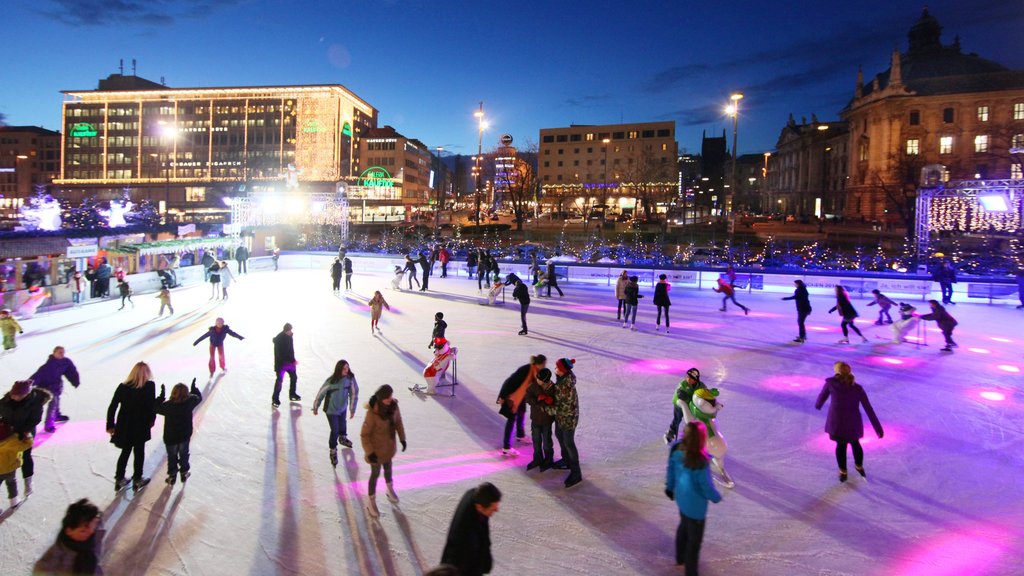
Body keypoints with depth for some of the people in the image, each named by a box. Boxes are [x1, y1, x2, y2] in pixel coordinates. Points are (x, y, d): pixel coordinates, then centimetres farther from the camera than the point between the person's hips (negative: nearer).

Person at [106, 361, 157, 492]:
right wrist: (151, 420, 2)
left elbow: (112, 407, -4)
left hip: (124, 426, 3)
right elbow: (152, 405, -14)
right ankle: (137, 480, 24)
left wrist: (110, 425, 4)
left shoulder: (122, 387, -5)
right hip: (141, 426, -3)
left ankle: (119, 479, 29)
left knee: (125, 451, 21)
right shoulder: (150, 386, -15)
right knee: (139, 452, 15)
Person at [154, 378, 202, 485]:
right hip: (185, 436, 1)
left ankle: (172, 475, 30)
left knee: (172, 456, 19)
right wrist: (194, 388, 12)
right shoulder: (189, 402, -21)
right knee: (184, 454, 23)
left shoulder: (168, 405, -25)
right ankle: (184, 473, 35)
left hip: (170, 437, -1)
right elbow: (198, 397, 0)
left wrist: (162, 395, -4)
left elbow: (156, 408, -8)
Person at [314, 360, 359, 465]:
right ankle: (333, 451, 23)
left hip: (343, 407, 4)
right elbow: (321, 393, -17)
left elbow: (354, 393, -10)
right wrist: (315, 407, -4)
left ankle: (343, 438, 59)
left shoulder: (350, 378, -22)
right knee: (335, 430, 0)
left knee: (342, 424, 27)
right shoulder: (331, 381, -31)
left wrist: (352, 409, -5)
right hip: (331, 409, -4)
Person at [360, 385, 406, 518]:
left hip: (389, 446, 5)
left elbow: (398, 422, 1)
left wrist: (402, 438, 0)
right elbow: (364, 435, -23)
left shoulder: (393, 406, -18)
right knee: (375, 474, 13)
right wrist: (369, 452, -23)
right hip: (376, 448, -5)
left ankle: (390, 490, 55)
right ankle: (371, 501, 35)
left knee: (388, 468, 28)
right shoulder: (372, 413, -34)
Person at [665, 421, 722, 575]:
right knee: (694, 539, 14)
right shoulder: (700, 461, -35)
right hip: (695, 504, -7)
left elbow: (671, 470, 1)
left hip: (681, 498, 7)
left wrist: (670, 487, 19)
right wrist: (717, 497, -1)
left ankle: (680, 558, 53)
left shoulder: (677, 450, -15)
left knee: (684, 527, 32)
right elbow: (706, 485, -21)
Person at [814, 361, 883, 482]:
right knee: (855, 443, 30)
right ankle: (859, 466, 52)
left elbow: (822, 396, 11)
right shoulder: (858, 388, -2)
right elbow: (869, 409, -2)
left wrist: (818, 404, 34)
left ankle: (843, 472, 38)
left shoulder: (831, 383, -5)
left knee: (841, 445, 24)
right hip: (853, 422, 1)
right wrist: (878, 428, 2)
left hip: (837, 421, -1)